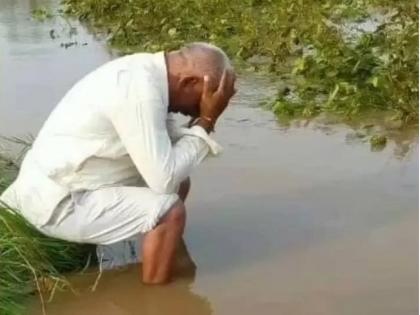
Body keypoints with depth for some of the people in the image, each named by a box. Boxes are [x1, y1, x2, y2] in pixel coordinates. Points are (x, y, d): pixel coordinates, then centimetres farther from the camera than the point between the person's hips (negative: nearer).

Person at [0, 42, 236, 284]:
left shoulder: (149, 72, 2)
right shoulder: (140, 90, -28)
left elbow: (171, 145, 7)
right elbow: (164, 180, -26)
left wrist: (202, 121, -8)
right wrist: (205, 122, -18)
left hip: (65, 184, 10)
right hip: (58, 203, -10)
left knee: (179, 182, 12)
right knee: (170, 211, -21)